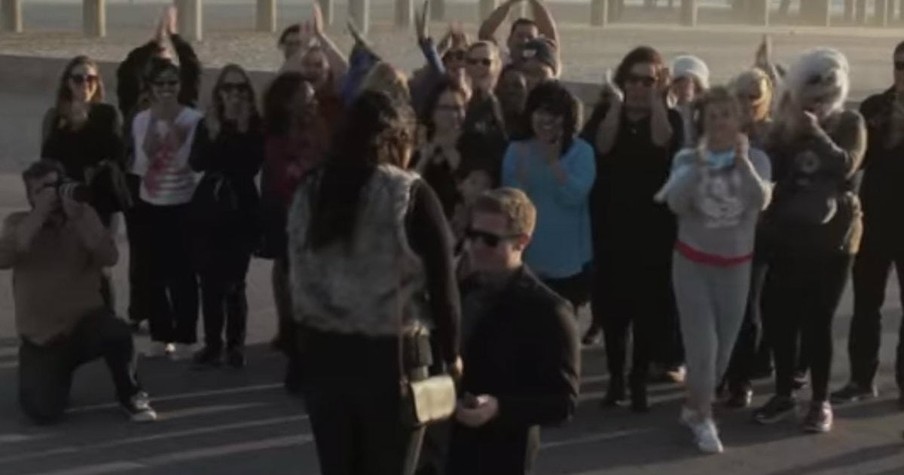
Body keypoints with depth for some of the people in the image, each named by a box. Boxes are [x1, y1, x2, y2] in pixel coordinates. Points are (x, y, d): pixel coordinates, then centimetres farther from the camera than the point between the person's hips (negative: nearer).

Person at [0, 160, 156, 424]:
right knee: (43, 412, -20)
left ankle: (129, 393, -4)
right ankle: (58, 375, 18)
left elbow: (109, 258, -13)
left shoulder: (85, 215, 3)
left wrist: (76, 216, -21)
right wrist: (40, 214, -23)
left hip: (86, 323, 0)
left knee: (117, 333, -35)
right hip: (41, 338, 0)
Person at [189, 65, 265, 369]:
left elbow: (253, 165, -14)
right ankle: (212, 344, 11)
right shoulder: (207, 124, 6)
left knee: (234, 281, -5)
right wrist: (212, 136, -20)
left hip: (241, 209, -3)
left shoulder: (256, 126, -2)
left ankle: (236, 345, 6)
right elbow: (196, 163, -8)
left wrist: (242, 132, -18)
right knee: (209, 280, 2)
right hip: (208, 208, 3)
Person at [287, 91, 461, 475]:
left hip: (321, 349, 4)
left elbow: (299, 274, 8)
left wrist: (305, 342, 12)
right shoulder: (411, 195, -8)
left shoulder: (309, 192, 6)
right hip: (389, 353, -4)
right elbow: (442, 282, -7)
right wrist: (450, 352, 3)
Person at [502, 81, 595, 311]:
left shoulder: (581, 151, -5)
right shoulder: (516, 150, 3)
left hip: (566, 260, -2)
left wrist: (553, 162, -21)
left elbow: (575, 196, -17)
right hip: (525, 257, 2)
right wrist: (523, 166, -17)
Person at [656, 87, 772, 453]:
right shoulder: (687, 158, -6)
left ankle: (694, 407, 30)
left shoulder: (755, 159, -5)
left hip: (735, 266, 2)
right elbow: (677, 204, -22)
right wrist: (700, 161, -27)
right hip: (692, 262, -2)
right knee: (702, 345, -5)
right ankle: (703, 418, 11)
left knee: (723, 346, 10)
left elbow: (760, 200, -23)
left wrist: (742, 160, -29)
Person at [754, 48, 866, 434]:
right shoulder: (788, 125, 7)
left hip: (831, 240, -3)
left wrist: (816, 133, -19)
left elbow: (845, 166, -17)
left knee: (817, 321, -5)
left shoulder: (850, 124, 0)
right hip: (786, 238, 3)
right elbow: (769, 170, -5)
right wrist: (785, 131, -15)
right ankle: (784, 394, 15)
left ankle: (821, 401, 9)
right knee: (780, 318, -1)